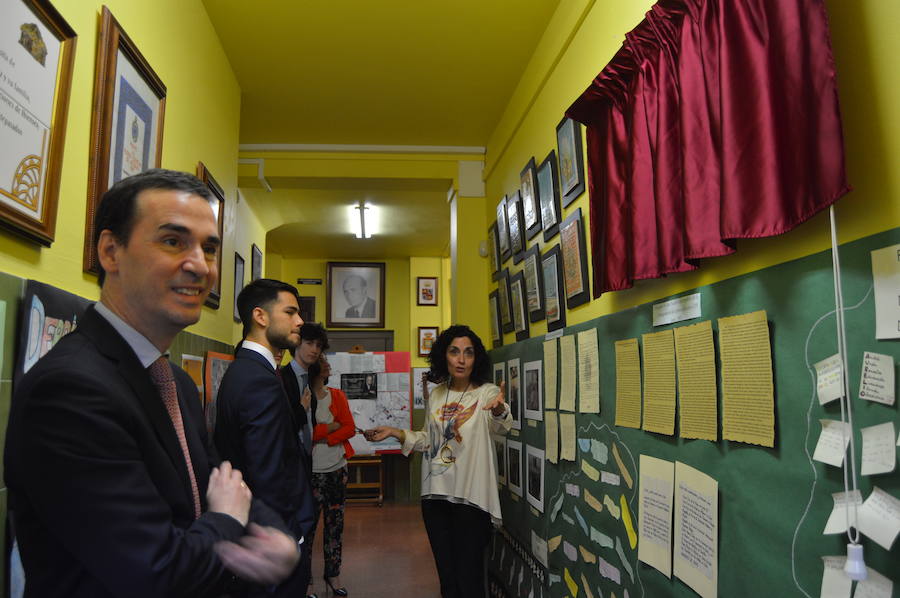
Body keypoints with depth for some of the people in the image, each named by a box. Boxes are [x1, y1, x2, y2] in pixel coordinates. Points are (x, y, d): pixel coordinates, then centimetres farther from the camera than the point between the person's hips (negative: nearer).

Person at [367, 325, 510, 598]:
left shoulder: (487, 392, -9)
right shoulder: (435, 395, 6)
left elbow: (500, 426, -30)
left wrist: (499, 410, -52)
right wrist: (394, 432, 4)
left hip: (471, 497, -5)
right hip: (435, 494, 5)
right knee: (446, 573, 17)